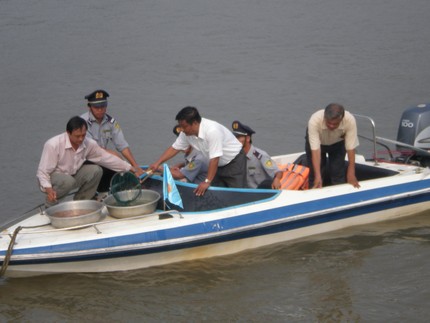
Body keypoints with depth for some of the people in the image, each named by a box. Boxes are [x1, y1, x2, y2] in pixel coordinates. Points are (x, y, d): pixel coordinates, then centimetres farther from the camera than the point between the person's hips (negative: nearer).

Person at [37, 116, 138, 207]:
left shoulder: (89, 144, -11)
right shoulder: (53, 145, -27)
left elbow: (106, 157, 0)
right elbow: (43, 172, -25)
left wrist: (129, 167, -3)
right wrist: (48, 189, -43)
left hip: (72, 175, 6)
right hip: (52, 178, -6)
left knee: (96, 170, -16)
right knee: (68, 181, -38)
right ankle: (50, 205, -11)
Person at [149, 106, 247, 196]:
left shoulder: (212, 131, -35)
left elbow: (214, 159, -34)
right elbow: (174, 148, 1)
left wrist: (207, 182, -33)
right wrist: (157, 163, -6)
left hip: (235, 161, -7)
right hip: (219, 164, 7)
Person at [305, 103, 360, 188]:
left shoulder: (350, 120, -38)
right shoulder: (314, 121, -42)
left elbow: (351, 148, -31)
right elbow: (315, 149, -42)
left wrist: (351, 174, -30)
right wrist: (318, 176, -45)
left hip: (338, 142, 1)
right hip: (317, 141, -1)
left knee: (338, 175, -5)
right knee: (314, 176, -3)